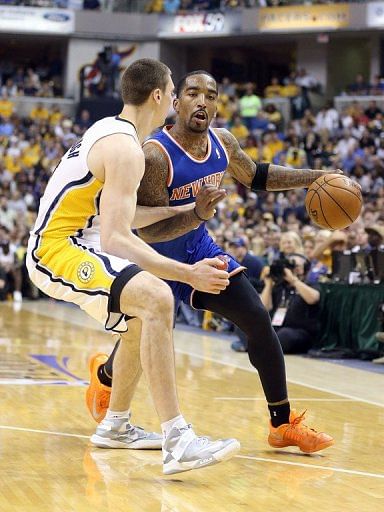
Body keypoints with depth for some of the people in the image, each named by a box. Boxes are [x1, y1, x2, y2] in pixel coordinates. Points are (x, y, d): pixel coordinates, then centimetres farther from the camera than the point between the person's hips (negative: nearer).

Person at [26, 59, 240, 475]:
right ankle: (178, 442, -35)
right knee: (156, 299, -29)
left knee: (142, 317, 26)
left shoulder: (109, 131, 13)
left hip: (67, 244, 11)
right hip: (58, 250, -11)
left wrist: (183, 211, 21)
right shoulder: (125, 149, -18)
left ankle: (117, 425, 37)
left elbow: (115, 217, 20)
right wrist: (189, 274, -26)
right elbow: (115, 239, -26)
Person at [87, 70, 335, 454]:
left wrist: (317, 178, 6)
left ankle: (283, 425, 4)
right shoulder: (155, 155, -28)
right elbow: (146, 231, -29)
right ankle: (104, 374, 42)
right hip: (155, 258, -6)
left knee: (258, 321, -5)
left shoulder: (223, 143, -6)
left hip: (199, 249, 6)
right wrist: (197, 216, -46)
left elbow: (256, 176, 14)